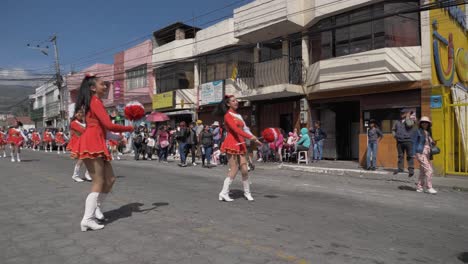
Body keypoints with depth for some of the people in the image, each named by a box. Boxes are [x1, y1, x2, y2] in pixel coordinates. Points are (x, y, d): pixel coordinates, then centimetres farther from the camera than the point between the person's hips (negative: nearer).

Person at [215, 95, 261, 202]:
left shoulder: (238, 115, 19)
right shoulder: (228, 115, -6)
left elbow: (240, 129, 12)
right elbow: (235, 129, -20)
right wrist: (250, 137, -30)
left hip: (240, 144, 7)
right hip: (232, 143, -7)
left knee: (244, 169, 5)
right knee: (234, 169, -6)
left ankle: (247, 192, 18)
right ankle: (224, 193, 3)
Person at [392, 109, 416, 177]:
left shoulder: (411, 120, 2)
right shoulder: (398, 122, 14)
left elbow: (409, 124, -22)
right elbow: (393, 129, 27)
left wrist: (408, 117, -9)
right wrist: (394, 135, 10)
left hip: (408, 141, -4)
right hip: (399, 141, 4)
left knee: (409, 156, -4)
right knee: (400, 156, 9)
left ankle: (411, 170, -3)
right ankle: (400, 168, 16)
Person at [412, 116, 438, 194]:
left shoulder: (428, 133, 16)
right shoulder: (417, 132, -5)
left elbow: (429, 144, 23)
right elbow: (414, 142, -10)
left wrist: (433, 143, 0)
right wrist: (414, 154, -17)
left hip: (427, 154, 8)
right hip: (421, 153, -8)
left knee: (423, 172, 11)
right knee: (429, 170, -15)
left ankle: (419, 188, 19)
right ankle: (429, 187, -10)